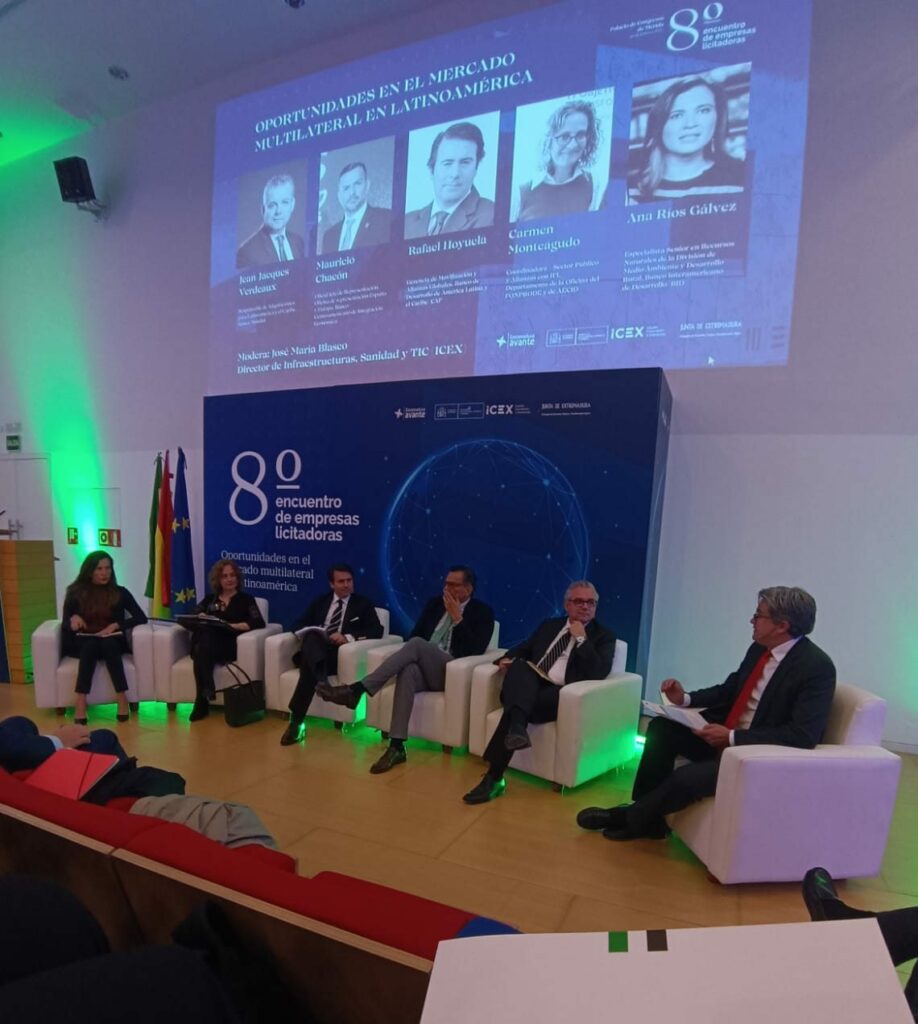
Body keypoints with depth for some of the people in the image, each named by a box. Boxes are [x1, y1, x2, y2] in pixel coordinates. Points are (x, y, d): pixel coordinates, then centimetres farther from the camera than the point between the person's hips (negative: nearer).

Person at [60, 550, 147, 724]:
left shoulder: (120, 592, 4)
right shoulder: (75, 593, 5)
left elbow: (141, 618, -2)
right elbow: (64, 625, 1)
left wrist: (116, 625, -15)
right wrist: (73, 619, -22)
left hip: (112, 642, 0)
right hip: (82, 644, 0)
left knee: (108, 643, -35)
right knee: (91, 645, -34)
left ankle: (122, 699, -37)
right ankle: (80, 702, -39)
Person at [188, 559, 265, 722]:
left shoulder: (246, 599, 14)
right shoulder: (209, 599, 25)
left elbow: (259, 623, -2)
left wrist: (232, 626, -14)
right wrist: (200, 618, -7)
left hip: (229, 646, -3)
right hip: (206, 645, 3)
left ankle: (201, 701, -34)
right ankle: (207, 689, -37)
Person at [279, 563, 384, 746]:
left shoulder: (363, 604, 14)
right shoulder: (320, 601, 25)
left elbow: (377, 630, -1)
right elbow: (298, 624, 17)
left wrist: (348, 637, -17)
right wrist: (308, 634, -9)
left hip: (341, 653, -2)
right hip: (313, 651, 2)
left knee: (309, 663, -37)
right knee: (312, 636, -36)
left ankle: (296, 720, -38)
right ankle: (320, 679, -57)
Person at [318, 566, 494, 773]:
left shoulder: (482, 612, 4)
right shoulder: (435, 603, 18)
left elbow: (476, 651, -9)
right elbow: (414, 634, 15)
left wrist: (457, 618, -12)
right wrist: (410, 655, -7)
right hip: (423, 668, 4)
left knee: (416, 644, -32)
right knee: (407, 671, -35)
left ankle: (356, 689, -35)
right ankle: (397, 746, -37)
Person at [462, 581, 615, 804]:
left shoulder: (604, 636, 10)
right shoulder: (549, 625, 24)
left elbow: (599, 673, -5)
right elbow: (523, 648, 25)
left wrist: (581, 639, -9)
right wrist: (506, 659, 2)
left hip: (561, 694, -4)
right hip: (530, 688, 4)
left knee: (520, 704, -32)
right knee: (519, 665, -31)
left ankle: (494, 777, -30)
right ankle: (517, 726, -55)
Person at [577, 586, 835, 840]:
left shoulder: (817, 667, -20)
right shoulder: (759, 648, 2)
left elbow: (802, 736, -26)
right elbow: (729, 690, 16)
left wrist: (732, 738, -26)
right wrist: (685, 698, -1)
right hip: (726, 734, 8)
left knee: (685, 779, -24)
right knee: (661, 728, -3)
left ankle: (629, 819, 4)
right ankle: (647, 818, 6)